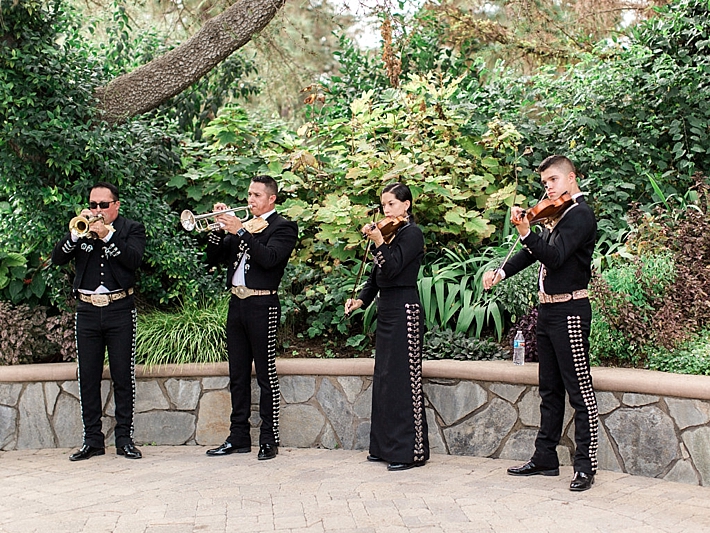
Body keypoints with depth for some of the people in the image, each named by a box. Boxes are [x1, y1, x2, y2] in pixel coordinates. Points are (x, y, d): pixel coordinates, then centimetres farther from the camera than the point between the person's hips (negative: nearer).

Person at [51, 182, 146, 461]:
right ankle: (92, 440, 11)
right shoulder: (80, 229, 13)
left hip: (120, 310, -3)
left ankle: (124, 438, 6)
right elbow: (57, 258, 1)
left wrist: (107, 235, -17)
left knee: (123, 377, -1)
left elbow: (134, 259, -12)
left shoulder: (132, 229, 6)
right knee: (88, 378, 4)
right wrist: (77, 233, -12)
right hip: (87, 311, 3)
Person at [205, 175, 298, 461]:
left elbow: (269, 258, -19)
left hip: (262, 306, -7)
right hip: (237, 304, 7)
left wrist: (240, 232, -19)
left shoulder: (283, 227, -1)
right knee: (238, 375, 11)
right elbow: (213, 258, 13)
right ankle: (238, 437, 18)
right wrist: (220, 228, -1)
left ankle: (269, 440, 2)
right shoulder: (243, 224, 17)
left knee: (266, 375, -3)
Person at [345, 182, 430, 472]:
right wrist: (361, 299, 6)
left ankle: (411, 450, -4)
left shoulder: (412, 234, -8)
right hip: (386, 310, 9)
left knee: (402, 380, -9)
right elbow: (376, 275, 18)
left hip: (405, 311, -9)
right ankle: (385, 447, 20)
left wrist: (378, 241, -28)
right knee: (383, 379, 12)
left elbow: (392, 268, -20)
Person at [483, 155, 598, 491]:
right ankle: (545, 457, 22)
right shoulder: (555, 214, 16)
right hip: (548, 310, 9)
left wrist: (525, 233, -35)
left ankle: (585, 465, -1)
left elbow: (554, 255, -24)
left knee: (579, 389, -5)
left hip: (569, 311, -9)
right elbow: (535, 253, 20)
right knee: (550, 389, 14)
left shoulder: (580, 214, -11)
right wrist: (502, 272, 7)